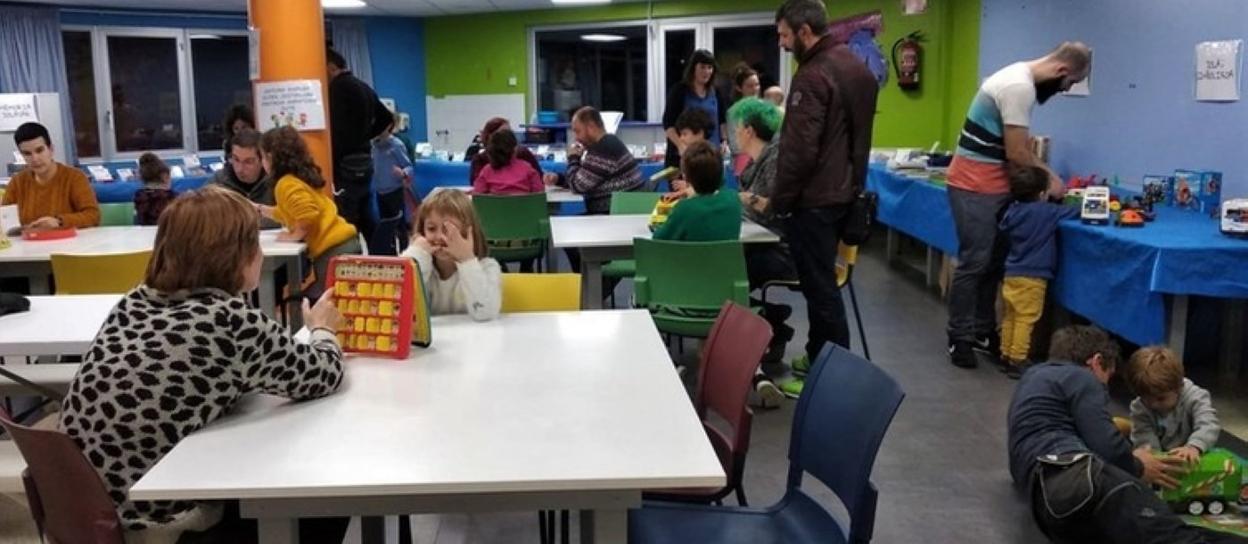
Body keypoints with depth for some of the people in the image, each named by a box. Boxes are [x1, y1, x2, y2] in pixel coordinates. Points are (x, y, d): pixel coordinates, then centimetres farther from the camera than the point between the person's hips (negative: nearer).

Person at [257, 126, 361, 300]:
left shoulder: (286, 185, -11)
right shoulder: (298, 177, 19)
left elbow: (308, 216, -27)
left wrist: (294, 236, -9)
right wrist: (259, 209, 39)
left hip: (333, 251, -10)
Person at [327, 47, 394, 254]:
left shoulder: (338, 87, -11)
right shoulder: (363, 87, 15)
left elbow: (337, 131, -18)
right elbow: (387, 117, 24)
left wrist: (331, 169, -16)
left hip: (347, 164, -9)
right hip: (365, 161, 9)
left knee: (346, 224, -9)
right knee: (366, 220, 13)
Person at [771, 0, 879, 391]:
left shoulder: (814, 75, -18)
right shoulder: (858, 68, 13)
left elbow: (800, 150, -21)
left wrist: (779, 200, -12)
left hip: (814, 199, -10)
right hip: (844, 192, 10)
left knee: (820, 287, -3)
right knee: (822, 281, 18)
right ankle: (819, 357, 28)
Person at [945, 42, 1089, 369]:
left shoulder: (1021, 78, 11)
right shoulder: (1020, 87, -20)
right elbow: (1016, 154, -19)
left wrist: (1045, 176, 8)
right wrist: (1050, 178, -4)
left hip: (994, 185, 10)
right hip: (976, 187, -10)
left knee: (994, 262, 13)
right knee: (974, 263, -5)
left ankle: (982, 332, 22)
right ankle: (959, 339, 3)